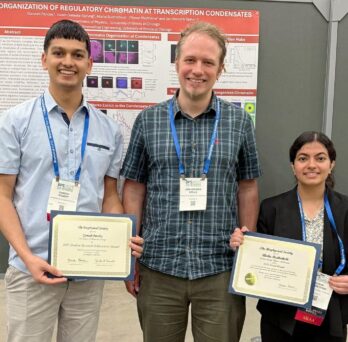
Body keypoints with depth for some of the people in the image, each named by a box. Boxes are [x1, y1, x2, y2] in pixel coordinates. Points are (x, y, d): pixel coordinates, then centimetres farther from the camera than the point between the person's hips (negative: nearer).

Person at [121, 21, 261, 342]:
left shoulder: (239, 121, 1)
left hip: (221, 268, 0)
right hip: (158, 267, 1)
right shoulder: (148, 120, 0)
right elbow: (134, 188, 3)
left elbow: (247, 188, 5)